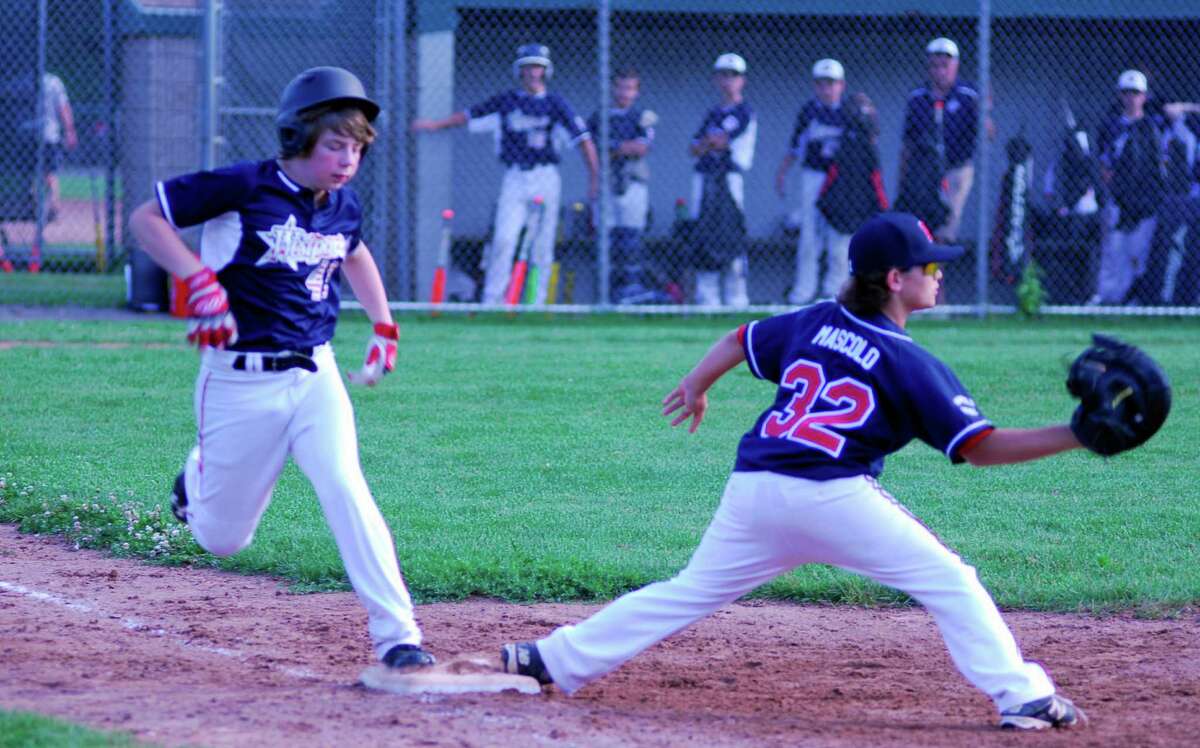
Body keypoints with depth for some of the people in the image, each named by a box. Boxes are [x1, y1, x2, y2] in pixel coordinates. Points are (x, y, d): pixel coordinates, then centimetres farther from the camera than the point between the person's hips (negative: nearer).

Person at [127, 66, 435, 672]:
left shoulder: (343, 206, 5)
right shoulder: (244, 189, -14)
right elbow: (145, 219, -12)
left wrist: (383, 326, 19)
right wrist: (199, 278, -24)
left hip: (315, 377, 4)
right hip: (239, 384, -3)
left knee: (346, 490, -19)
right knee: (222, 539, 7)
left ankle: (397, 636, -19)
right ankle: (200, 478, 44)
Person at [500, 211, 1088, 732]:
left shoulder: (814, 322, 14)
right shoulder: (911, 364, -2)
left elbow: (740, 341, 29)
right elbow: (980, 447, -4)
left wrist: (696, 386, 48)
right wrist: (1074, 436, -5)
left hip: (752, 491, 6)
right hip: (832, 496, -6)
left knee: (692, 591, 17)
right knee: (950, 583, 2)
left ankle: (552, 659, 18)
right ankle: (1021, 696, -7)